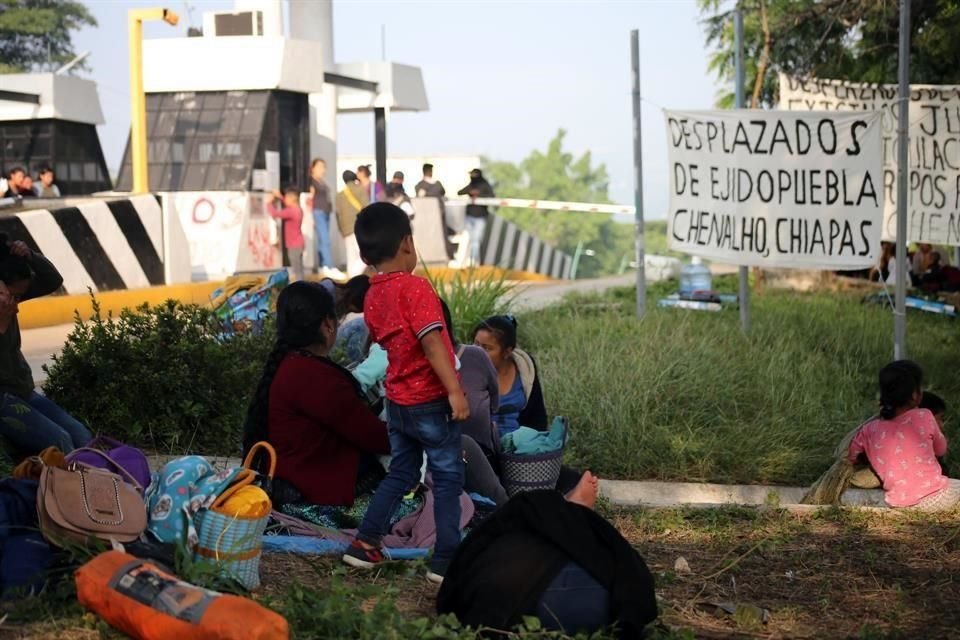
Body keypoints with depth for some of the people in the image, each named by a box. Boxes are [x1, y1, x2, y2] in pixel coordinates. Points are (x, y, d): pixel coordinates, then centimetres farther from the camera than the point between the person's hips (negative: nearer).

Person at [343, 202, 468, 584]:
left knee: (401, 473, 20)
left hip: (398, 401, 7)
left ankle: (365, 543, 19)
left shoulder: (372, 297, 5)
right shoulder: (414, 287, -17)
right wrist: (455, 390, -26)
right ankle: (445, 561, 4)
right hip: (430, 400, -7)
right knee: (448, 478, 2)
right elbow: (431, 342, -25)